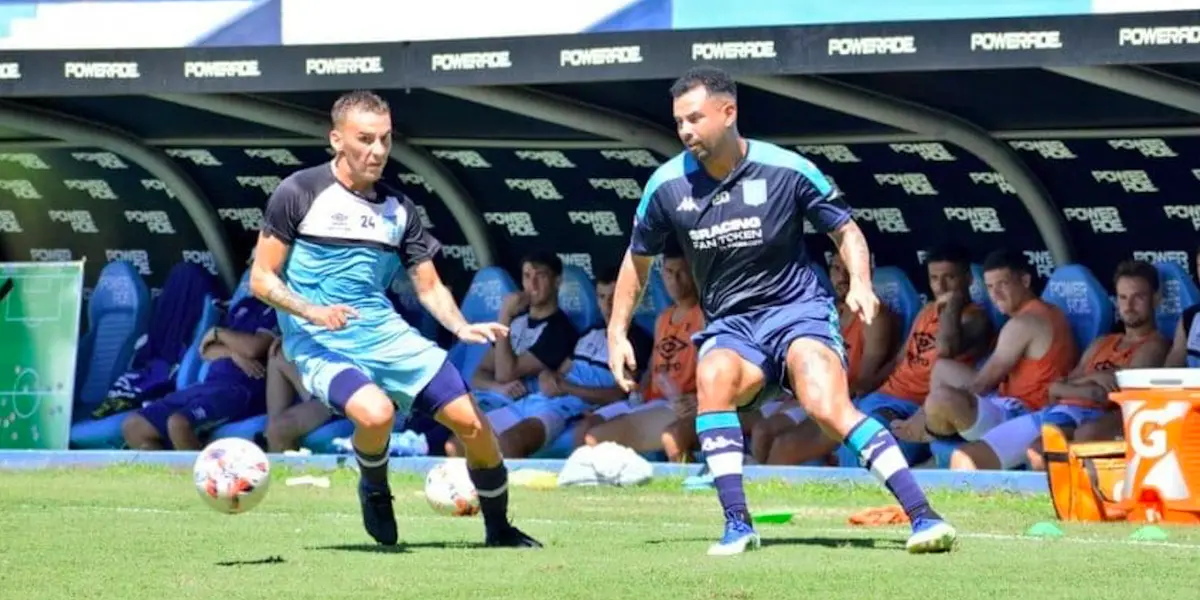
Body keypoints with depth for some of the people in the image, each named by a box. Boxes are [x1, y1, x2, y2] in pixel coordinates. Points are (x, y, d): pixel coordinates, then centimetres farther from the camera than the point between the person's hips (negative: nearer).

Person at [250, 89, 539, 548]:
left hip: (386, 335, 5)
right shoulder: (298, 194, -5)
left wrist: (461, 327, -6)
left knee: (470, 420, -4)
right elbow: (262, 279, -5)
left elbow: (428, 286, 14)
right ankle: (373, 490, 1)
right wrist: (313, 312, -22)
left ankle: (499, 529, 19)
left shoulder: (397, 209, 10)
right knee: (376, 413, -34)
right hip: (319, 344, -5)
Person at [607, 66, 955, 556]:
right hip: (729, 325, 3)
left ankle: (922, 516, -26)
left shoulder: (787, 170, -9)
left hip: (797, 309, -3)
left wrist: (860, 284, -16)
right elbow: (637, 258, 16)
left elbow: (846, 231, 3)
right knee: (713, 379, -31)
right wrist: (617, 332, 12)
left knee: (827, 405, -28)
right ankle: (738, 526, -28)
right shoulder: (667, 185, -1)